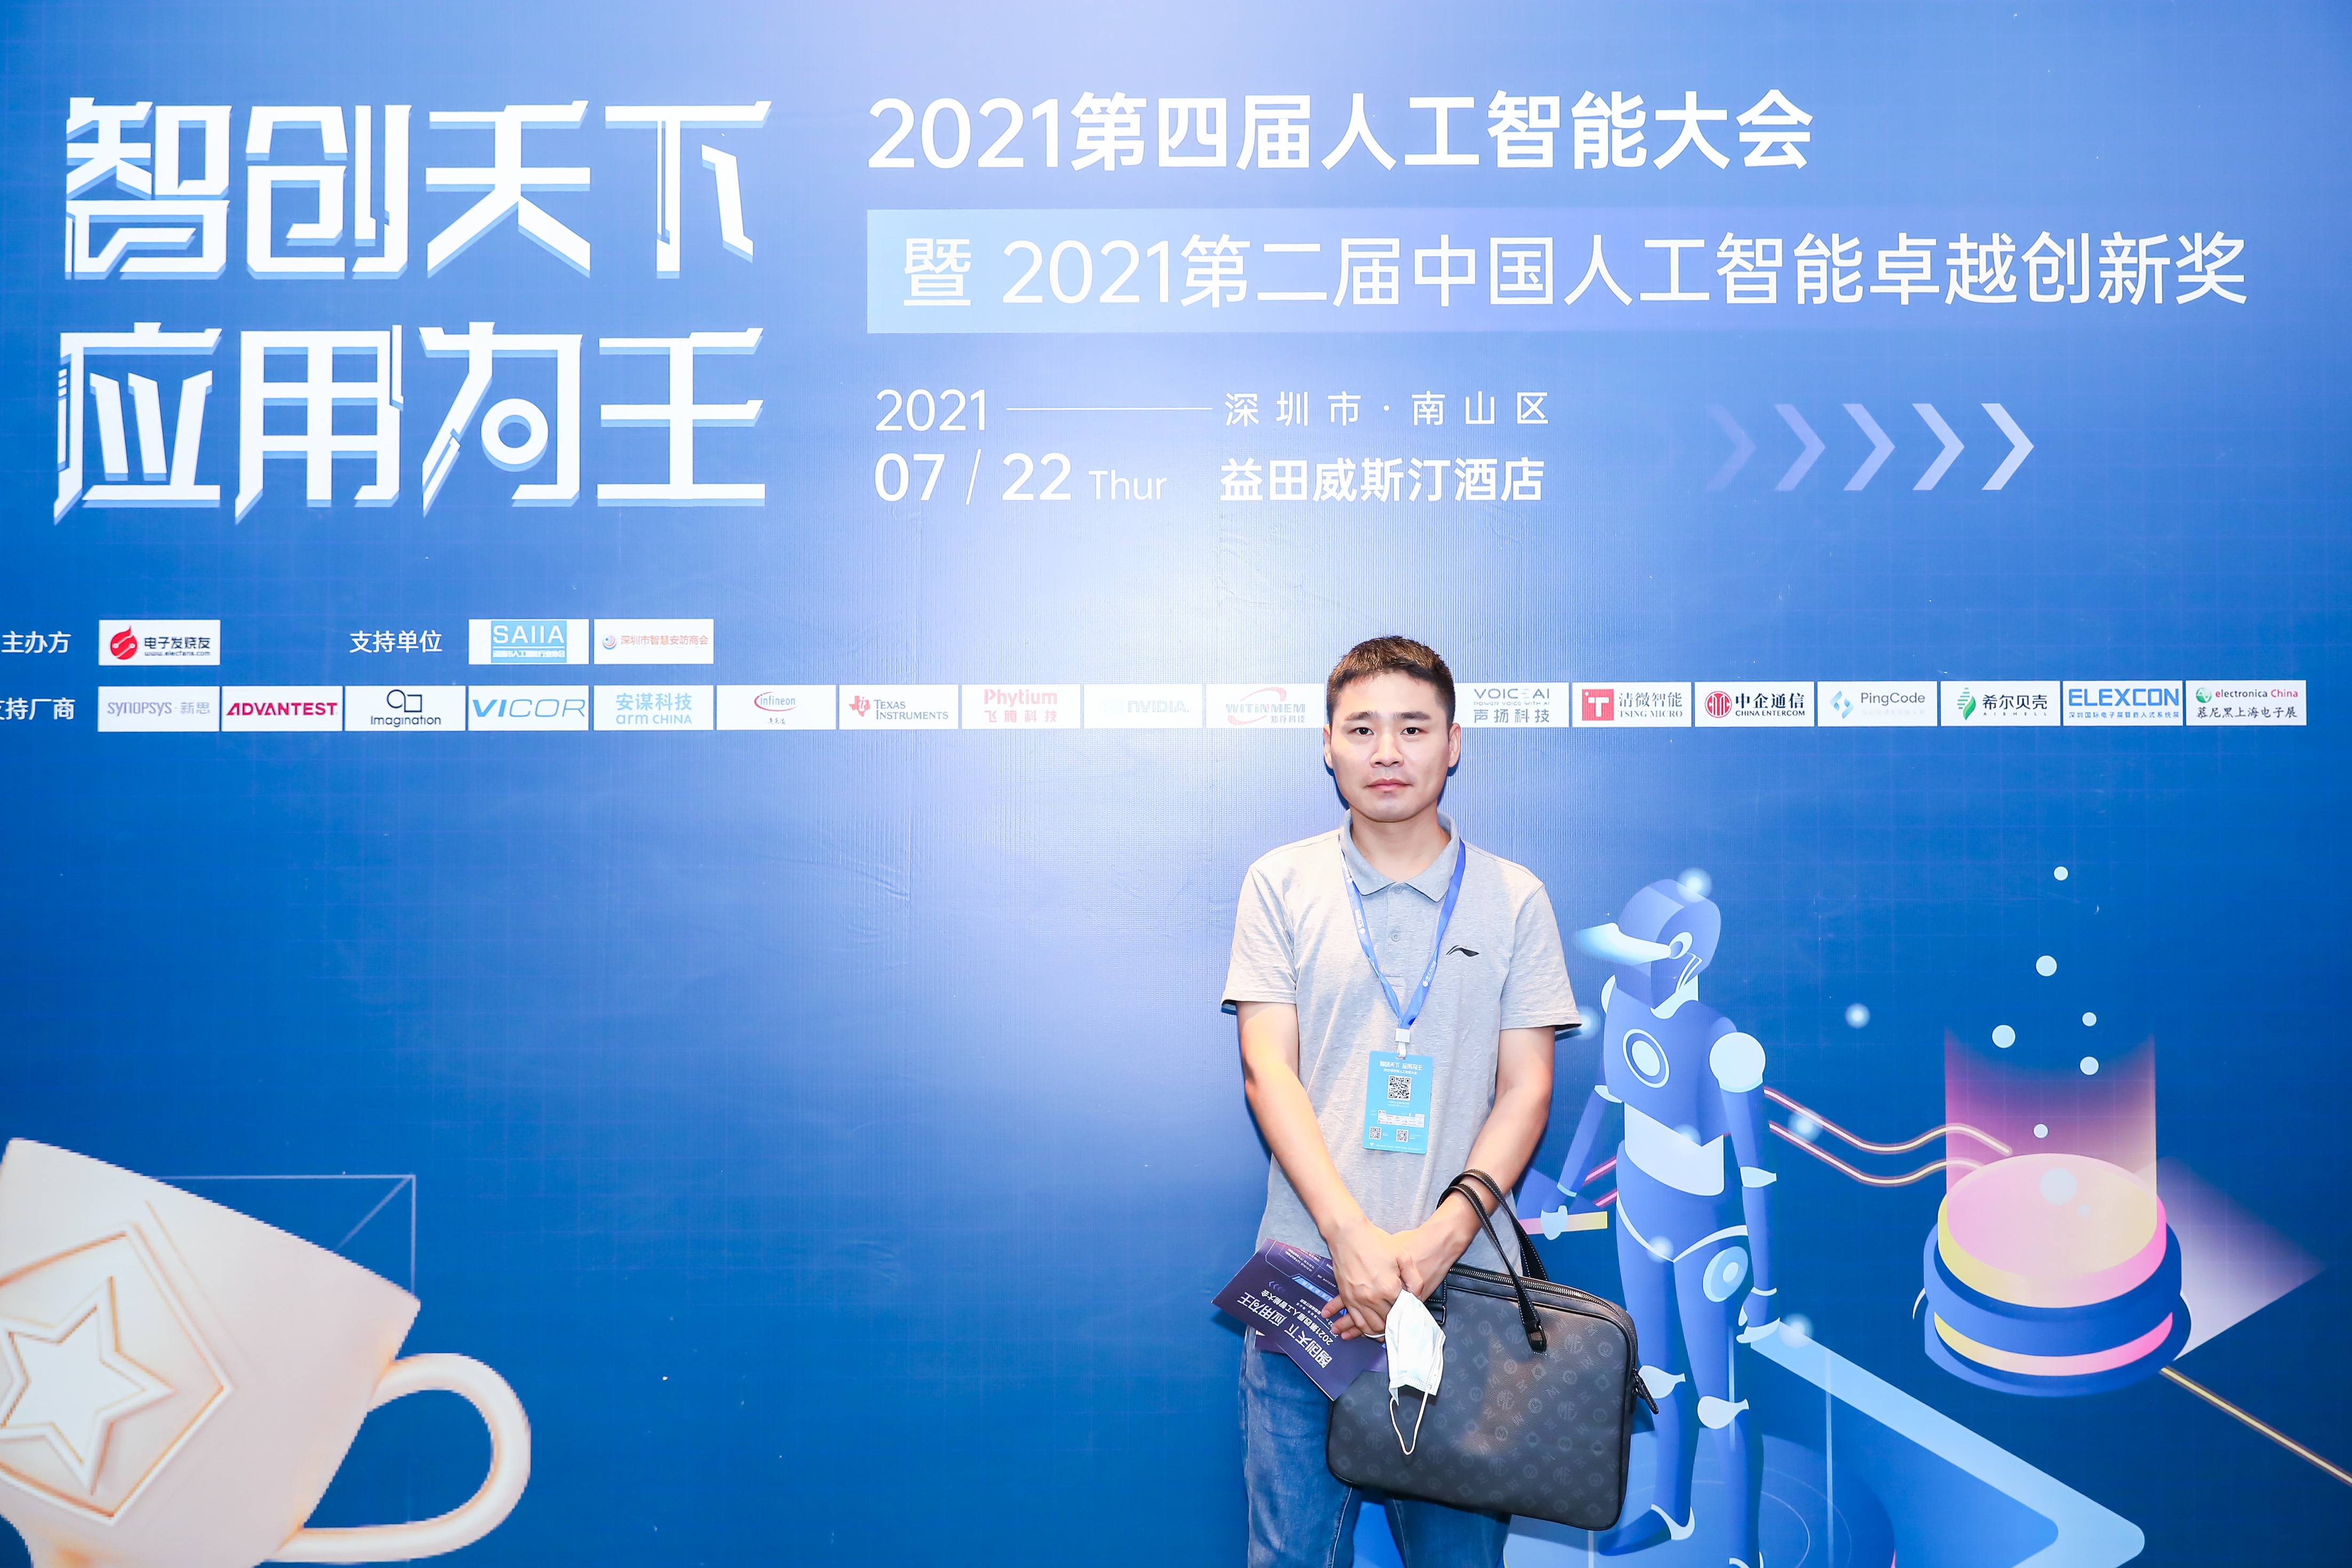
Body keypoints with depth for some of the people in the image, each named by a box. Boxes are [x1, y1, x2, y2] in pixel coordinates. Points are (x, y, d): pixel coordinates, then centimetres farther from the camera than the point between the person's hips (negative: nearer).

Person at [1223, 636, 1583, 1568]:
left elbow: (1525, 1090, 2)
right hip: (1306, 1277, 0)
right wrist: (1352, 1234, -15)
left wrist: (1439, 1238, -13)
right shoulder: (1281, 885, 5)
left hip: (1463, 1281, 1)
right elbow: (1268, 1072, -2)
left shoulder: (1514, 898, 6)